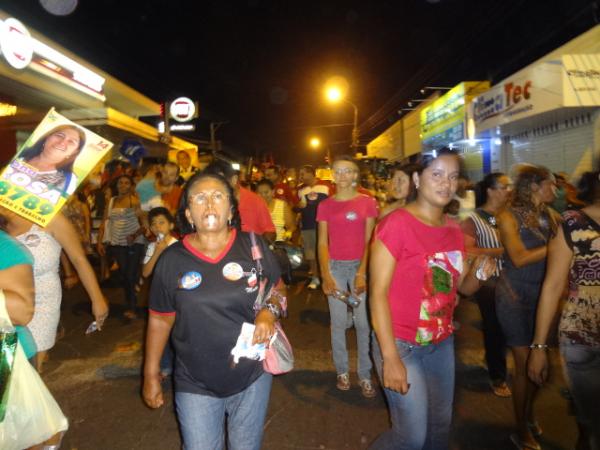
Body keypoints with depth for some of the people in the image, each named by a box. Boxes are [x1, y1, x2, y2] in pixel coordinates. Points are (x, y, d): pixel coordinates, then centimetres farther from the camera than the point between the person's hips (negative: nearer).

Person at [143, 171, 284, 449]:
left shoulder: (254, 247, -11)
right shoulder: (171, 260, -10)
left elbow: (277, 289, 3)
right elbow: (160, 320, -1)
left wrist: (269, 312, -18)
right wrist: (151, 374, 3)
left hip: (253, 376, 1)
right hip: (195, 385, 0)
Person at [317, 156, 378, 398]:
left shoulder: (367, 202, 0)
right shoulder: (325, 205, 4)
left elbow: (369, 241, -3)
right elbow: (322, 243, 2)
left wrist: (362, 273, -12)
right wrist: (325, 275, -8)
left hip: (360, 265, -1)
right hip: (335, 266, 1)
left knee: (364, 323, 1)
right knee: (338, 322, 7)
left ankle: (365, 375, 15)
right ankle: (342, 371, 23)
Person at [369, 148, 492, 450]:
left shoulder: (453, 229, 3)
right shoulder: (396, 223, -18)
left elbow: (463, 287, 12)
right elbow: (378, 292, -19)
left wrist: (478, 273, -11)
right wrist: (390, 357, -21)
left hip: (442, 342, 7)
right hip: (401, 343, -6)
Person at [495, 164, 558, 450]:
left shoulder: (549, 215, 7)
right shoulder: (509, 216, -9)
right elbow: (520, 258, -16)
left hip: (542, 295, 5)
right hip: (515, 295, -5)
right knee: (525, 365, 1)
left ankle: (529, 416, 36)